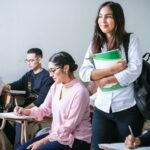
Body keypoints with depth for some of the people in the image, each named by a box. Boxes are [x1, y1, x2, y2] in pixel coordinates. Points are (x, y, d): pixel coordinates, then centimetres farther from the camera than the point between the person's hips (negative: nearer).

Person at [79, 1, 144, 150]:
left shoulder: (130, 39, -2)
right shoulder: (95, 44, 8)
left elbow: (135, 70, -13)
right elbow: (83, 73, -3)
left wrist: (106, 79, -10)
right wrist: (111, 69, -13)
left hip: (127, 108, -3)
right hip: (102, 108, 3)